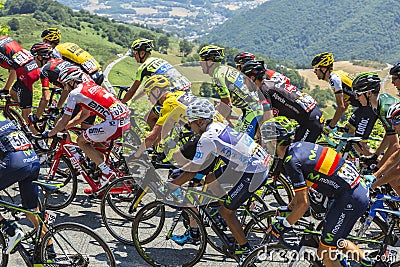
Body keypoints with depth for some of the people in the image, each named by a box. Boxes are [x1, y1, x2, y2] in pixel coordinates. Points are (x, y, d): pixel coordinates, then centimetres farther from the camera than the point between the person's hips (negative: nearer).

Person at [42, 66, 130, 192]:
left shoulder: (75, 93, 2)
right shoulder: (90, 86, 26)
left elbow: (64, 120, 6)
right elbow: (85, 114, 36)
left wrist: (49, 134, 22)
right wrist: (66, 126, 41)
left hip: (114, 123, -9)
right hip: (127, 118, 9)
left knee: (81, 141, 9)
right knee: (94, 141, 26)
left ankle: (107, 172, 0)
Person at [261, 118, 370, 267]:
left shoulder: (291, 161, -17)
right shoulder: (300, 145, 10)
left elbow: (304, 204, -16)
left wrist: (284, 225, -4)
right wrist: (291, 205, 32)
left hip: (350, 200, -9)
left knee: (324, 253, 2)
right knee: (335, 241, 28)